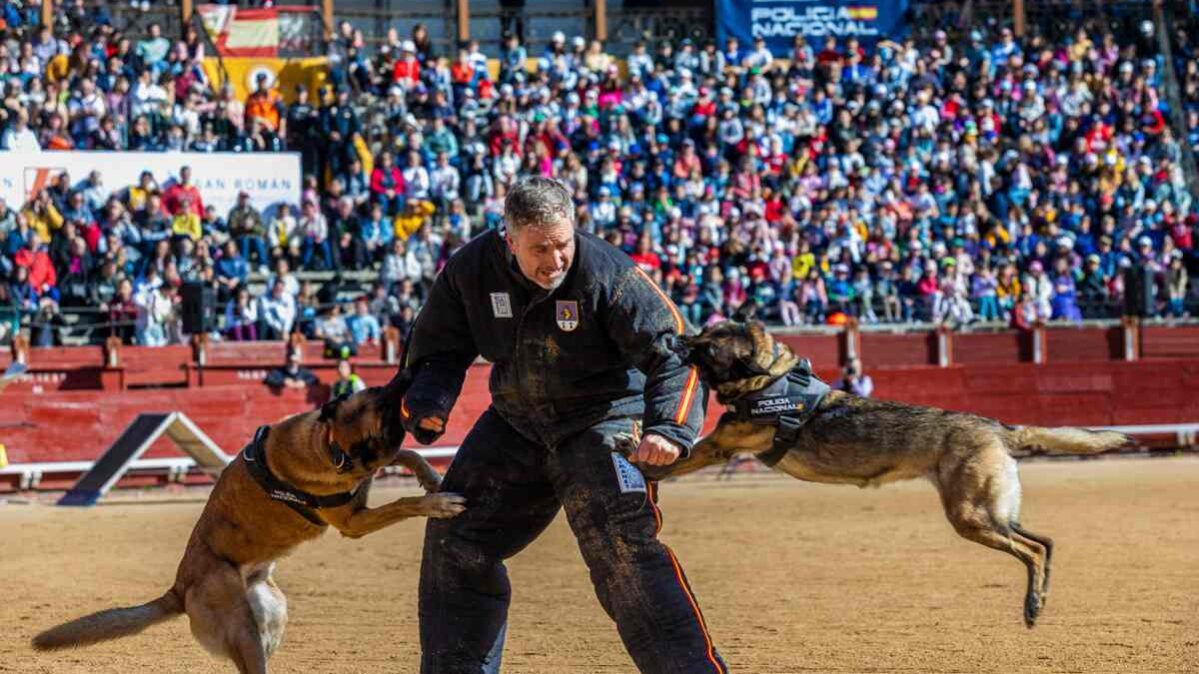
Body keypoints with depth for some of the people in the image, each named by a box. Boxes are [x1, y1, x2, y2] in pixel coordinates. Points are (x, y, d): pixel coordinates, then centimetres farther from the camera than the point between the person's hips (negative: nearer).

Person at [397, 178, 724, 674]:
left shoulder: (608, 274, -24)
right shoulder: (471, 271, -12)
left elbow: (671, 352, -23)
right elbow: (440, 351, 2)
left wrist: (668, 428, -39)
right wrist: (426, 403, -18)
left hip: (604, 419, -5)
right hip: (516, 424, 6)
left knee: (620, 548, -22)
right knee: (456, 540, 9)